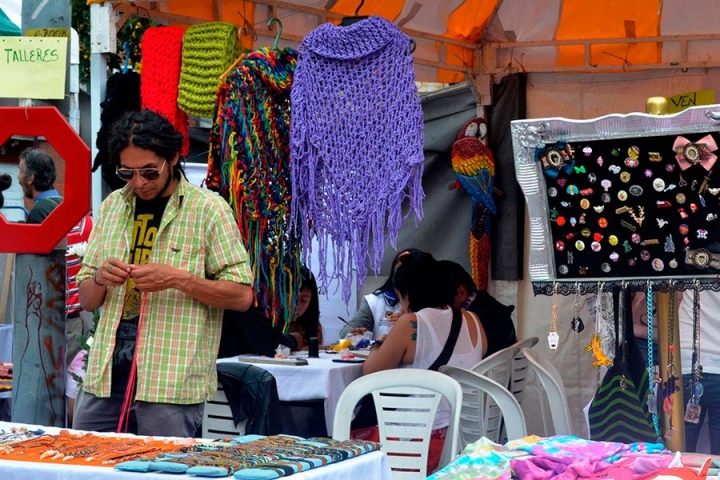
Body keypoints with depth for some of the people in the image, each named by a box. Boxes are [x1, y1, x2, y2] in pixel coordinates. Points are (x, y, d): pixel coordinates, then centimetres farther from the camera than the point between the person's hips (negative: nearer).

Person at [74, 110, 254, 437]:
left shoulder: (208, 209, -3)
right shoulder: (112, 206, 12)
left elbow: (242, 295, -5)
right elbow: (86, 300, 16)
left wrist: (178, 279, -17)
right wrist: (100, 278, -7)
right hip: (105, 377, 5)